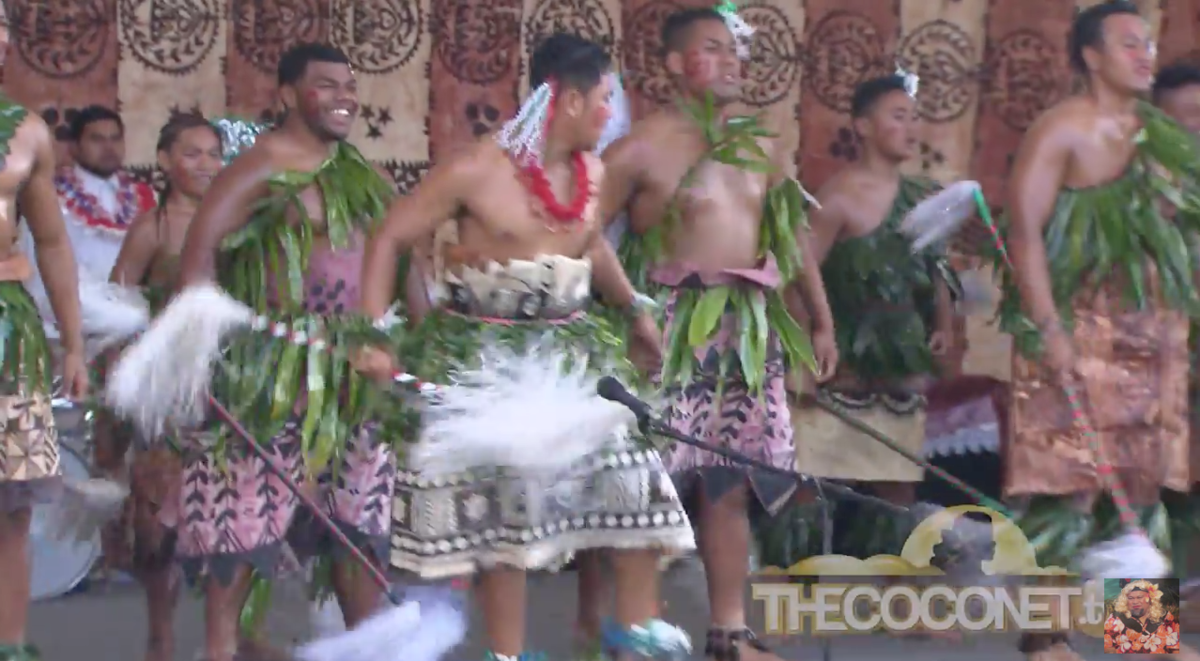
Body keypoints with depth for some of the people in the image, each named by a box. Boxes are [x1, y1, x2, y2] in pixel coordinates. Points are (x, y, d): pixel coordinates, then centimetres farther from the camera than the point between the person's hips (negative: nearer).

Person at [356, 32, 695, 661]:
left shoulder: (590, 170, 4)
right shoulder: (475, 170, -16)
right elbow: (389, 239, -10)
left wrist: (634, 310, 26)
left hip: (570, 346, 6)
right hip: (482, 354, -6)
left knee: (631, 473, 3)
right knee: (501, 495, -2)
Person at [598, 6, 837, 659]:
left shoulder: (762, 146, 13)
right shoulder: (643, 147, -6)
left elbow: (795, 237, 22)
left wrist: (822, 322, 22)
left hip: (749, 332, 6)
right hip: (672, 329, -6)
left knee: (730, 484, 8)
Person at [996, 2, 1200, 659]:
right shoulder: (1064, 129, -5)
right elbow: (1024, 230, -12)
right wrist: (1047, 328, -20)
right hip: (1079, 330, -7)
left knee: (1143, 480, 8)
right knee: (1067, 482, -9)